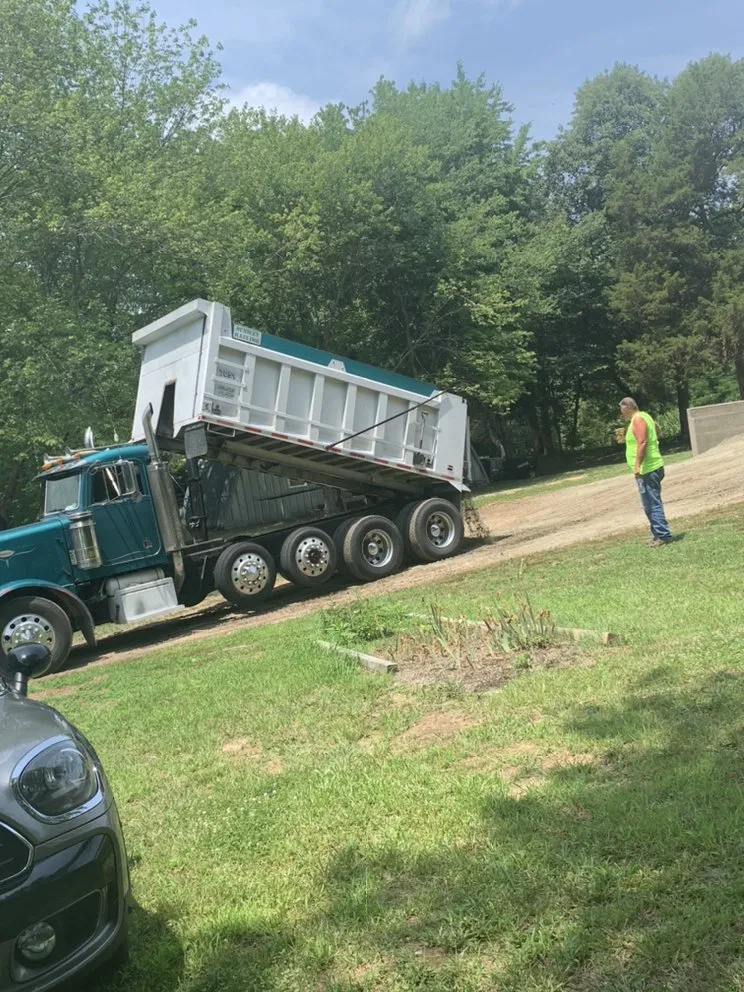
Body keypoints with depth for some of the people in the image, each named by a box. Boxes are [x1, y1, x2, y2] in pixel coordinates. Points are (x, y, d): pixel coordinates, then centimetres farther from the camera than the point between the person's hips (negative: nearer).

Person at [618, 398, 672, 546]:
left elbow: (642, 442, -23)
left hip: (646, 469, -10)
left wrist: (637, 466, -25)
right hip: (653, 467, 10)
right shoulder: (644, 416, 16)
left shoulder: (637, 419, -14)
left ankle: (662, 535, -6)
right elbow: (657, 433, 33)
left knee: (652, 504, -7)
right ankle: (659, 533, 21)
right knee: (653, 503, 15)